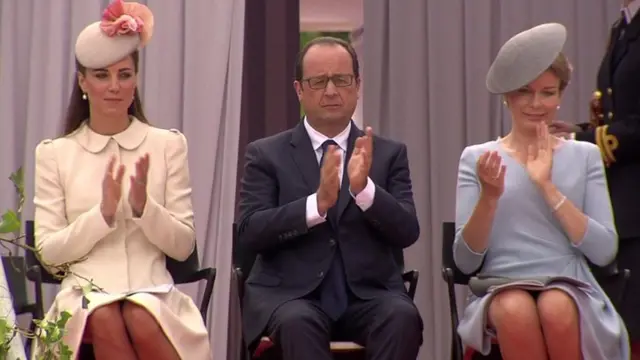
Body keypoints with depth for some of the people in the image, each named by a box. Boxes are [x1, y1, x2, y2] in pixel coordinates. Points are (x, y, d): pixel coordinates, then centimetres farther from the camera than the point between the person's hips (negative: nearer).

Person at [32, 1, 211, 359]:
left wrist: (143, 206, -12)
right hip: (85, 292, -1)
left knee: (141, 320, -34)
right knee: (106, 322, -35)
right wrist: (103, 213, -12)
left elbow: (183, 247, 6)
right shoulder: (55, 154, 9)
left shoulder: (168, 145, 9)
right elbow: (49, 252, 2)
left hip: (151, 290, 1)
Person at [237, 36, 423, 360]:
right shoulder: (266, 154, 7)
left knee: (403, 317, -31)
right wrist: (317, 203, -20)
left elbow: (407, 233, 0)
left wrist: (365, 189, -18)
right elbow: (250, 233, -6)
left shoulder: (389, 153, 12)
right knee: (297, 322, -35)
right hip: (290, 293, -1)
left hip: (368, 293, 2)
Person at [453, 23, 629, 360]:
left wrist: (548, 187, -7)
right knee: (516, 311, -36)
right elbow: (465, 262, 3)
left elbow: (604, 251, -1)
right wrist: (489, 198, -14)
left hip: (571, 291, 0)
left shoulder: (584, 156, 12)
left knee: (556, 309, -35)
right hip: (501, 290, 0)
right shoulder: (476, 157, 11)